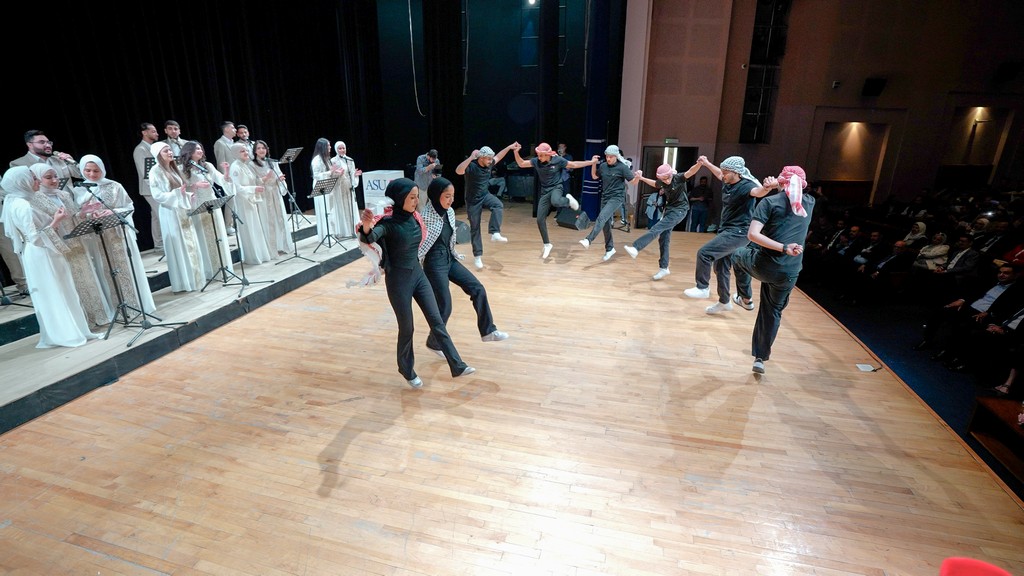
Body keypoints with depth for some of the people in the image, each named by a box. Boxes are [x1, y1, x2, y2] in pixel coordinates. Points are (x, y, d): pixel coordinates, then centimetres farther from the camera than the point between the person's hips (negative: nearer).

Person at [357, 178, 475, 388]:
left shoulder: (414, 218, -1)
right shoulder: (388, 223, -20)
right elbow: (369, 238, -41)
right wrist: (366, 227, -59)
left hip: (418, 273, 6)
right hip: (398, 279, -6)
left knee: (436, 321, 5)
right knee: (406, 328, 6)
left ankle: (457, 366, 10)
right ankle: (407, 371, 29)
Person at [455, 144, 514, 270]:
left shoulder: (488, 164, -3)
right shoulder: (471, 166, -23)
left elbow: (498, 156, 17)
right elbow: (458, 171, -43)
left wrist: (509, 147, 17)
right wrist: (471, 157, -48)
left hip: (485, 195, 5)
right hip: (473, 200, -5)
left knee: (498, 205, -28)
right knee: (475, 228, 1)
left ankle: (495, 233, -30)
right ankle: (477, 256, 10)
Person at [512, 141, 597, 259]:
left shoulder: (558, 160, -13)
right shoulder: (536, 161, -5)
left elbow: (574, 164, -2)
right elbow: (521, 164, 5)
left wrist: (591, 162, -3)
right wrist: (516, 152, -10)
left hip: (556, 188, -4)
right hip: (545, 191, 4)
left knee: (555, 202, -42)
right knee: (540, 220, -1)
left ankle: (568, 200, -4)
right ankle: (547, 245, 16)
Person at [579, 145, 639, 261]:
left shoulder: (622, 167, -11)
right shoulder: (603, 166, 2)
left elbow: (633, 182, -7)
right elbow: (594, 177, 18)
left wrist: (637, 177, -29)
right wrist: (594, 164, 4)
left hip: (617, 197, -6)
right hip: (605, 197, 6)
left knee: (601, 217, -25)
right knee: (606, 224, 9)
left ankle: (588, 240, -33)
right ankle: (609, 248, 22)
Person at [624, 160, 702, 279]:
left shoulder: (679, 178, -15)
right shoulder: (662, 182, 2)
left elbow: (691, 171, -34)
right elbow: (654, 184, 26)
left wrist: (699, 163, -53)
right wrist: (642, 178, 25)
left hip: (679, 210, -7)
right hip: (669, 209, 7)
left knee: (656, 229, -20)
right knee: (664, 239, 4)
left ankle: (635, 248, -27)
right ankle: (664, 268, 10)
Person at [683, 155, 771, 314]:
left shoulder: (745, 186, -19)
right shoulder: (727, 183, 6)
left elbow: (758, 192, -42)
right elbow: (719, 174, 29)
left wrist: (766, 188, -64)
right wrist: (707, 163, 40)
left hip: (737, 233, -10)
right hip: (726, 231, 10)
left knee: (704, 253, -20)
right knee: (721, 268, 15)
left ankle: (703, 288, -4)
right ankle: (724, 302, 28)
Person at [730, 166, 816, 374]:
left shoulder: (770, 202, -7)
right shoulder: (809, 203, 6)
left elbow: (753, 234, -20)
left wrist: (784, 248, -20)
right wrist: (774, 187, 20)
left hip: (762, 266, -3)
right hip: (789, 273, 3)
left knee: (739, 255, 32)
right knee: (772, 311, 21)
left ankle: (746, 298, 40)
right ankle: (761, 358, 24)